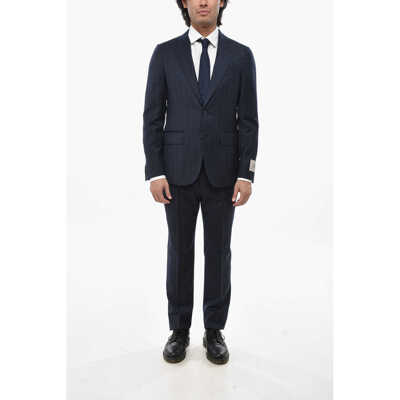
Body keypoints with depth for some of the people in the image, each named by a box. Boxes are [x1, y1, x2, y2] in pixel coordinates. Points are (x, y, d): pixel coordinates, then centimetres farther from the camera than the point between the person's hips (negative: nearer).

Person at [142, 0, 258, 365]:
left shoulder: (241, 55, 4)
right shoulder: (165, 53, 4)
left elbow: (248, 121, 1)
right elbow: (152, 118, 0)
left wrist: (246, 174, -7)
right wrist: (154, 173, -8)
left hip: (222, 172, 0)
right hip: (179, 171, 0)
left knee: (218, 252, 8)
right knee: (180, 251, 8)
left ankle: (215, 331, 25)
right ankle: (180, 330, 25)